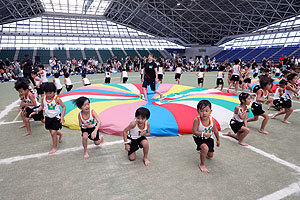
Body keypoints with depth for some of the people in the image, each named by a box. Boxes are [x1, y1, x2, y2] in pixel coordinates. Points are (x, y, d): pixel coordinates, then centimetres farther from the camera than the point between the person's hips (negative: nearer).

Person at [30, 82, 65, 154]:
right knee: (51, 132, 17)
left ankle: (54, 147, 12)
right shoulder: (44, 98, -4)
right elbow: (42, 106, 13)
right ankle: (60, 134, 51)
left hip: (56, 118, -6)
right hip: (48, 118, 6)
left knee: (53, 132, -7)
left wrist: (62, 116, -22)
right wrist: (36, 111, -4)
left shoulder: (57, 99, -19)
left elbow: (63, 107, -13)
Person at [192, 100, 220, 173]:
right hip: (199, 138, -5)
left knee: (210, 155, 19)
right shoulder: (197, 120, -30)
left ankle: (202, 150, 57)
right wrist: (204, 134, -35)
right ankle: (202, 164, -11)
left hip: (209, 138, 5)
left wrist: (218, 140, 11)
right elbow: (194, 132, -24)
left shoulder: (212, 119, -19)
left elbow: (215, 130, -2)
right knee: (205, 148, -36)